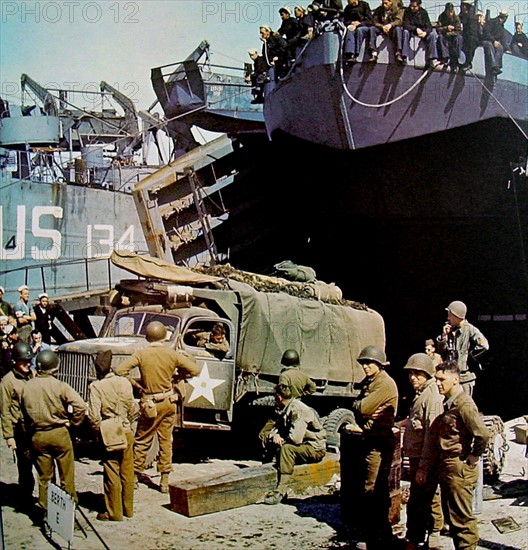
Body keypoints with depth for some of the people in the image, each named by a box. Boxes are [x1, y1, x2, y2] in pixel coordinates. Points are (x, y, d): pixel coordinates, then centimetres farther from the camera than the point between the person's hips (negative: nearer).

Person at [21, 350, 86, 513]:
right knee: (67, 476, 10)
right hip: (59, 433, -3)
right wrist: (73, 422, -6)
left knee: (44, 477, 14)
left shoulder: (27, 387, -3)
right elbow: (80, 405, -21)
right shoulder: (60, 386, -14)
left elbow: (25, 414, 6)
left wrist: (30, 432, 16)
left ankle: (45, 510, 20)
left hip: (37, 436, 3)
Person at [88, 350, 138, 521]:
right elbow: (133, 409, 2)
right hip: (127, 432, 4)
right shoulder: (124, 382, -2)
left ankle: (114, 512, 11)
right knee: (127, 472, 13)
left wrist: (99, 430, -2)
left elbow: (94, 415, -17)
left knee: (112, 473, 5)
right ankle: (128, 509, 23)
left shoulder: (95, 387, -12)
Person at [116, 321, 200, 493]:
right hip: (169, 402, 2)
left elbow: (120, 371, -17)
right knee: (166, 441, 10)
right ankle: (164, 481, 14)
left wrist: (135, 384, -3)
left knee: (142, 441, 12)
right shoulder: (171, 354, -6)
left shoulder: (141, 354, -10)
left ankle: (135, 475, 17)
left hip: (150, 404, -2)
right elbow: (195, 369, -4)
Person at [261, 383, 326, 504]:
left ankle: (280, 492, -32)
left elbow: (295, 438, -29)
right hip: (304, 447, 10)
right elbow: (275, 428, 16)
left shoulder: (298, 409, -20)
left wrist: (281, 440, -10)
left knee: (287, 448, -33)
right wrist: (274, 435, -8)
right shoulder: (285, 410, 9)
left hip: (316, 449, -10)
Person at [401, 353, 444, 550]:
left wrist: (424, 464, -22)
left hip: (424, 458, -10)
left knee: (418, 502, -5)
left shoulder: (432, 395, -17)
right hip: (417, 456, 10)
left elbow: (431, 431, -21)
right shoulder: (420, 394, 15)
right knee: (430, 499, 17)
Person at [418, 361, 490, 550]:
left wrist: (472, 459, -13)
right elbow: (435, 439, 15)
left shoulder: (464, 404, -16)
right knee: (451, 517, 16)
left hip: (459, 469, -9)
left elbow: (483, 435, -26)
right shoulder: (447, 403, 13)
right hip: (446, 468, 9)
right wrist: (424, 468, 14)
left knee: (462, 519, -2)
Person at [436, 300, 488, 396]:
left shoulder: (469, 329, -11)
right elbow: (441, 351, 11)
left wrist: (469, 356, -14)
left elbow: (484, 345, -24)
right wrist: (444, 335, -3)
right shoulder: (450, 330, 10)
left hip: (465, 377, -7)